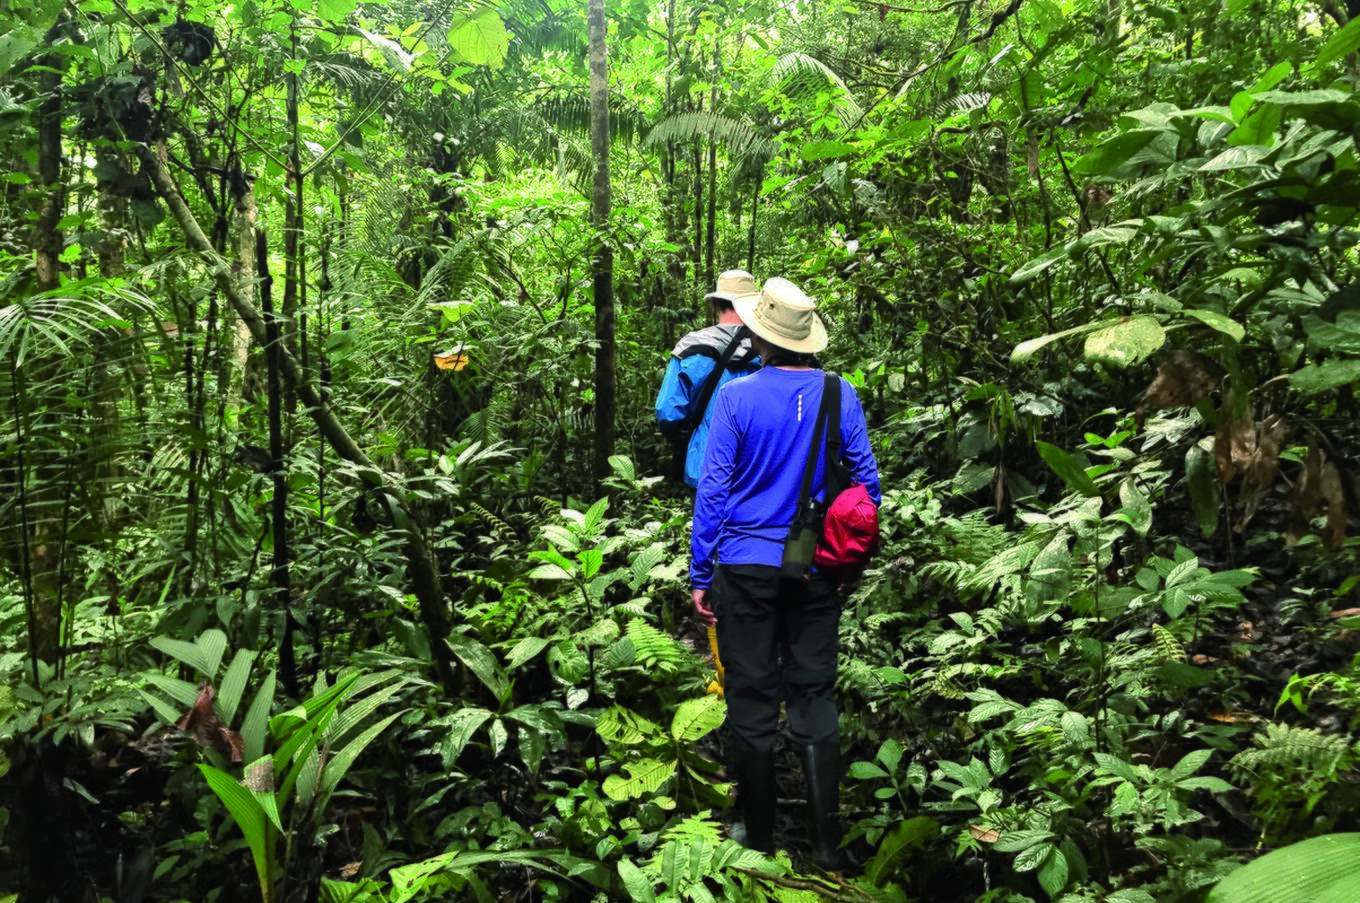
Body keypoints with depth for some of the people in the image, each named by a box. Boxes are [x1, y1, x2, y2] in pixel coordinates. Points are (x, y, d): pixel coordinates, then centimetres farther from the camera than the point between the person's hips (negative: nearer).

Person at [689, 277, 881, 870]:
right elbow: (866, 482, 3)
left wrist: (700, 575, -1)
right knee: (815, 698, 11)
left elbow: (712, 488, -8)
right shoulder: (840, 395, -2)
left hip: (746, 569, -2)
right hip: (817, 570, 2)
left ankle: (760, 842, 19)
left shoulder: (736, 397, -10)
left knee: (753, 700, 9)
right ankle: (827, 846, 15)